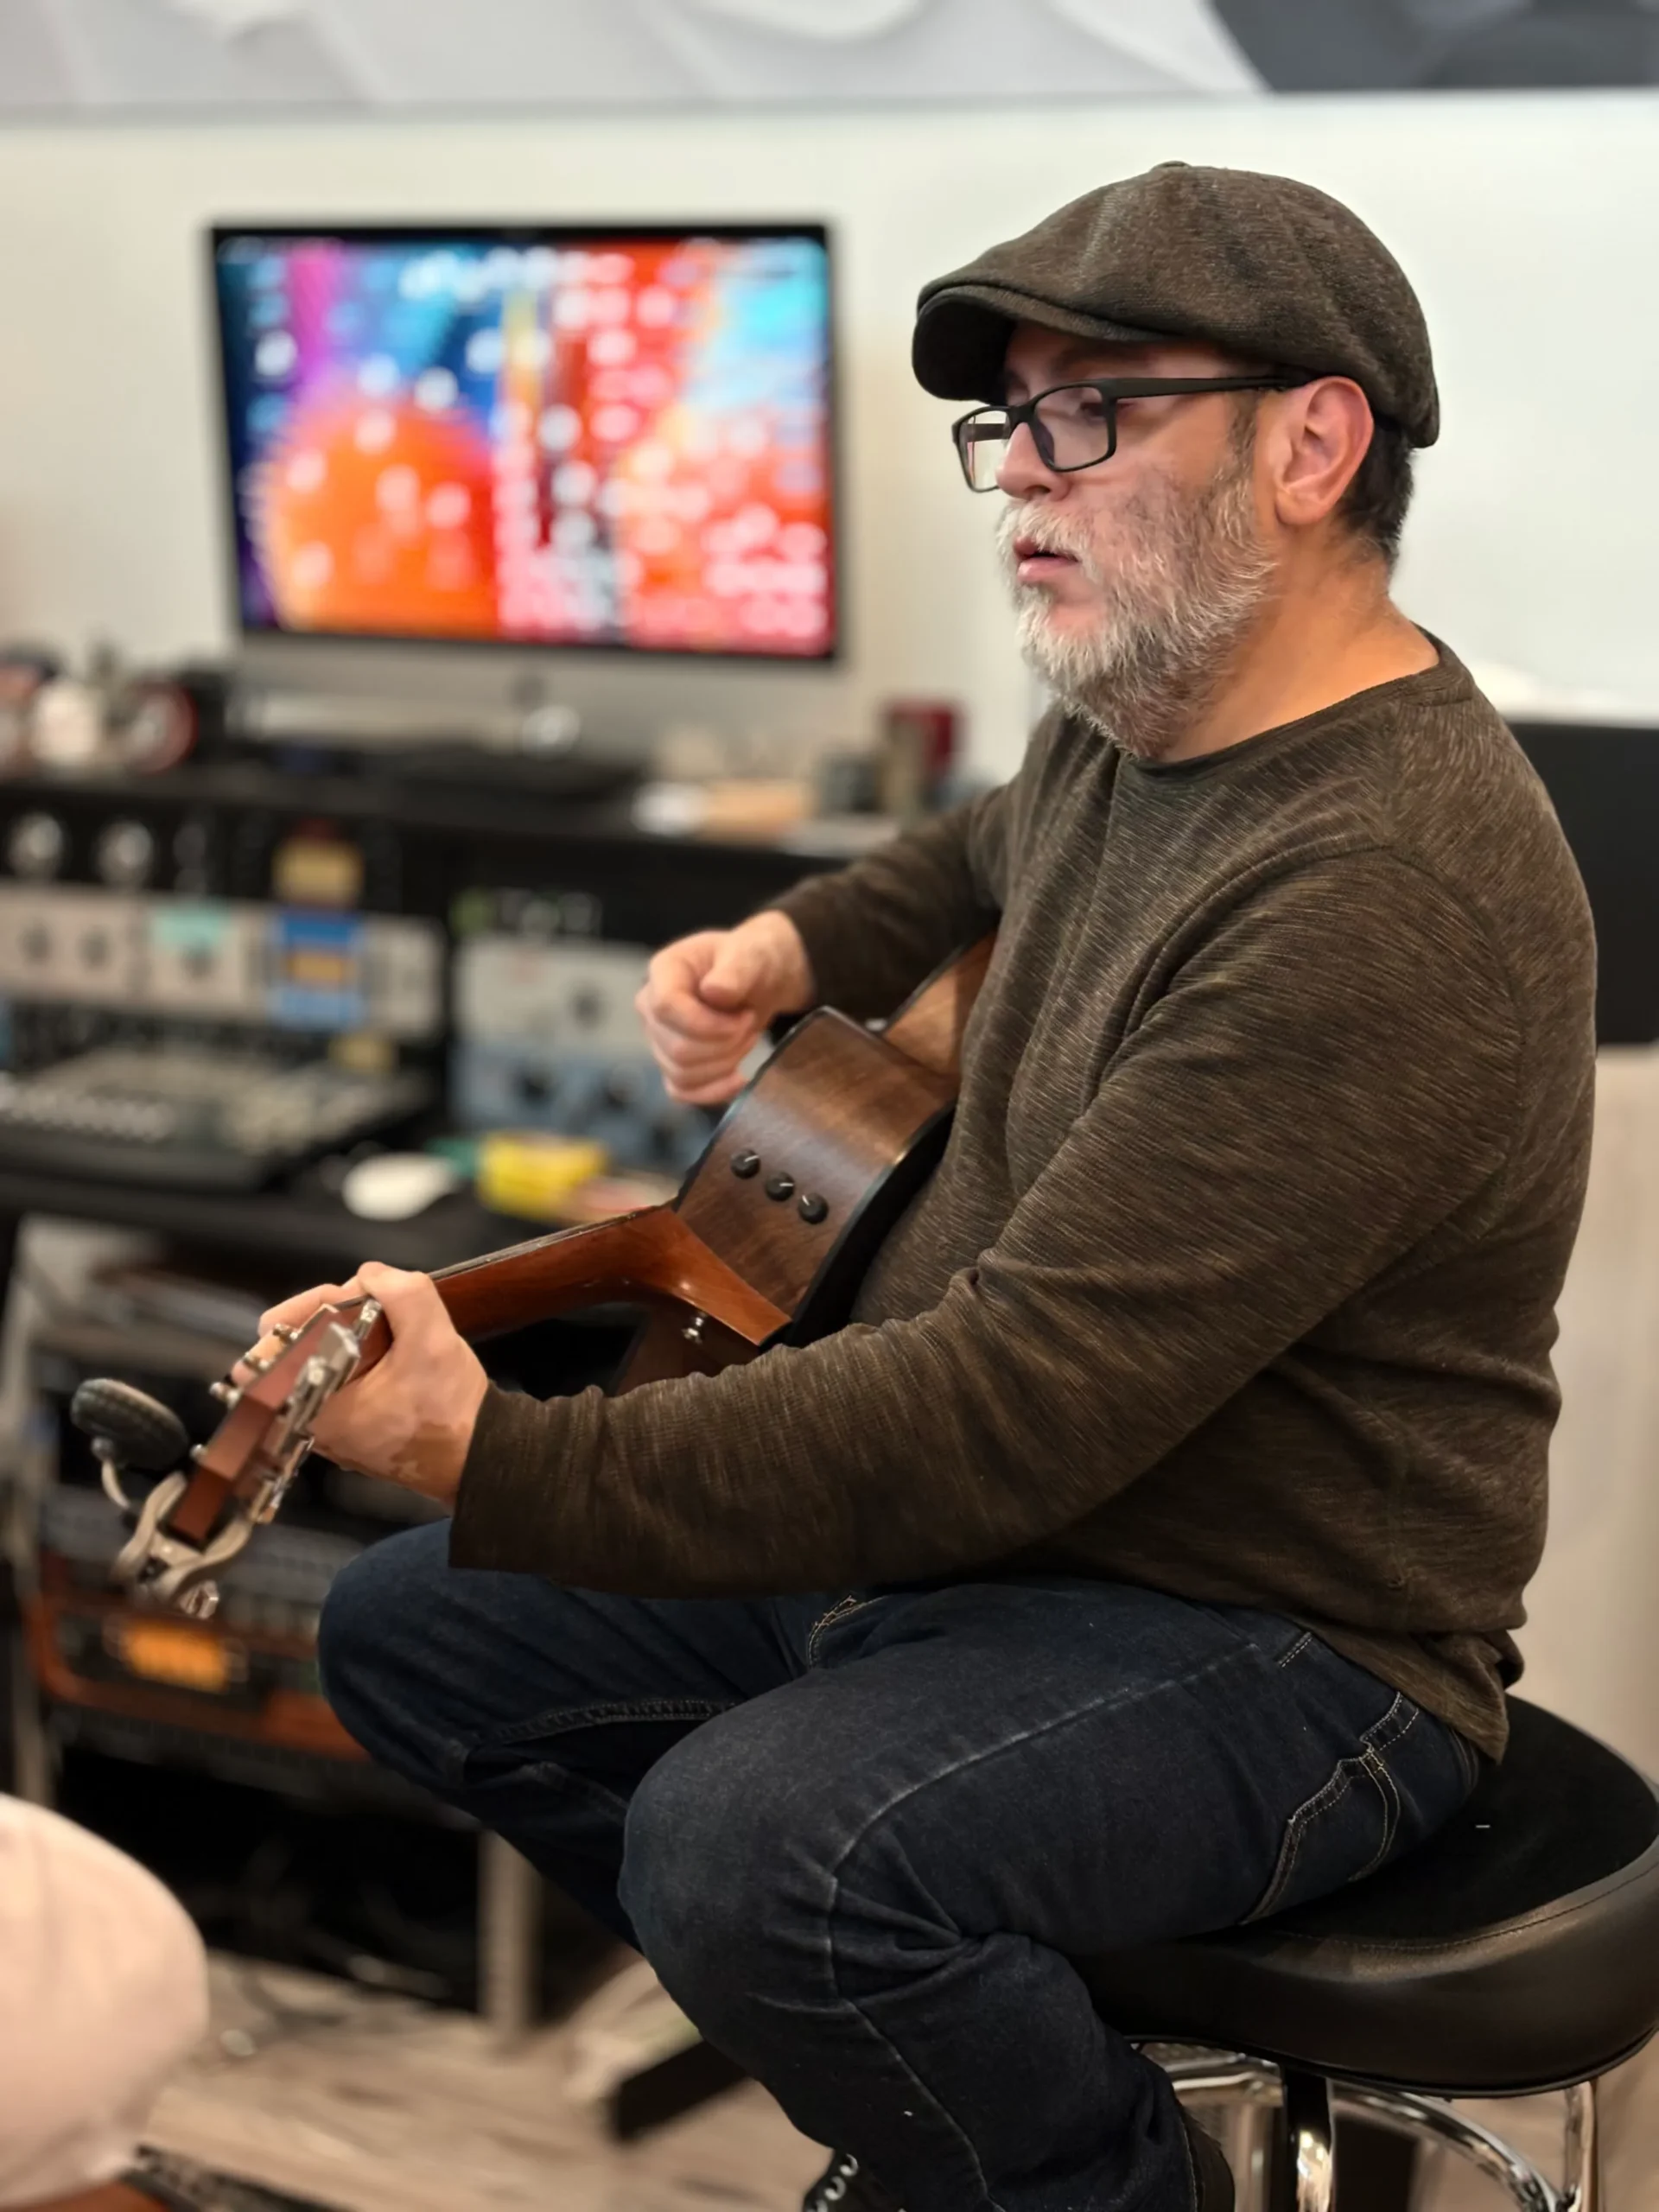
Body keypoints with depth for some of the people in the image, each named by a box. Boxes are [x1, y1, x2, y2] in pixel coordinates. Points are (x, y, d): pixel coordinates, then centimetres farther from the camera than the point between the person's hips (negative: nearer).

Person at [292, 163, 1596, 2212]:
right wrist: (793, 944, 11)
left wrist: (497, 1461, -34)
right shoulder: (1134, 716, 3)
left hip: (1268, 1636, -9)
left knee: (756, 1844, -36)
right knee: (407, 1633, 9)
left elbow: (1016, 1405, -33)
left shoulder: (1390, 893, -29)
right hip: (954, 1507, 10)